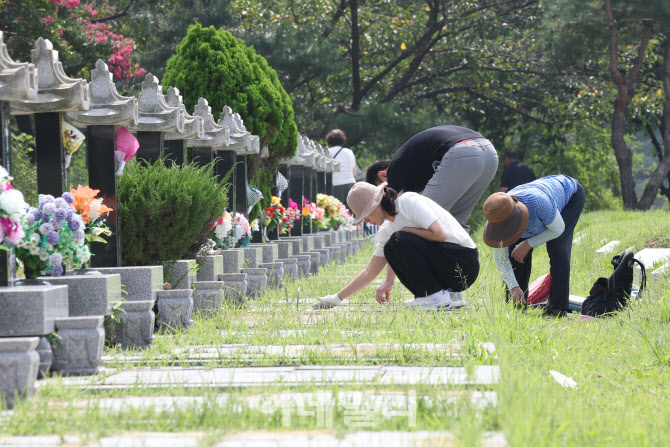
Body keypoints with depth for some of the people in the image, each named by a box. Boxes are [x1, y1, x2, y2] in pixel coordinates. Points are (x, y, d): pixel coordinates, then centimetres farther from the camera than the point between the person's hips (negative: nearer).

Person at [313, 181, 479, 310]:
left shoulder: (409, 202, -11)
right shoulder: (386, 231, 13)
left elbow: (439, 234, -22)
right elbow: (369, 273, 16)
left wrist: (406, 231, -9)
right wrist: (337, 298, 15)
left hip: (464, 260, -9)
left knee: (400, 240, -20)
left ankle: (436, 296, -12)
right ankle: (446, 295, 2)